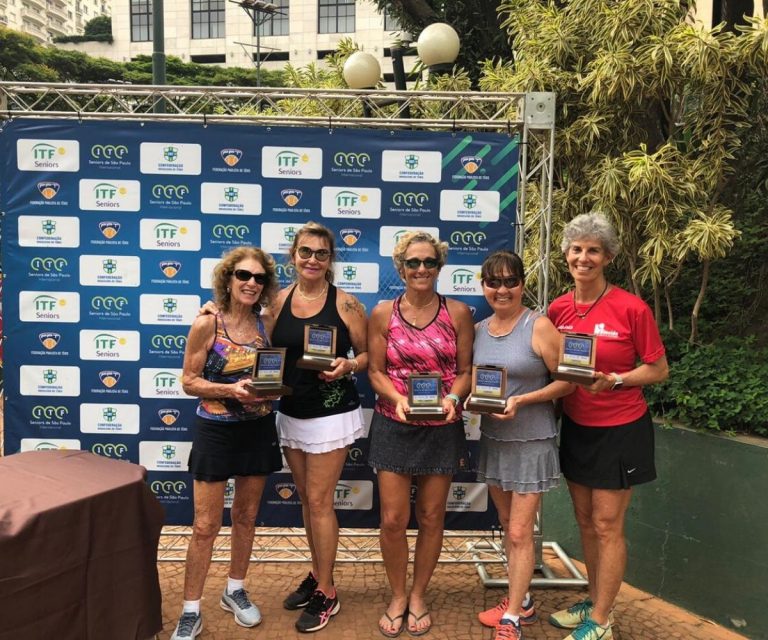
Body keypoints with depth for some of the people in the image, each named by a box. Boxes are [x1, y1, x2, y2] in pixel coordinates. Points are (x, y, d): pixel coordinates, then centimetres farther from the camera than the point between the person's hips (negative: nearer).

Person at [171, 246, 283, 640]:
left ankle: (235, 591, 36)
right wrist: (231, 389, -23)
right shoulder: (207, 324, -11)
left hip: (258, 430, 4)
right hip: (216, 431, -4)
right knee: (206, 526, 2)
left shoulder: (266, 325, 1)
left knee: (246, 516, 16)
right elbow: (189, 382, -9)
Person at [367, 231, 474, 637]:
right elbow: (375, 371, -1)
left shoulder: (458, 313, 0)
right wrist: (398, 399, -18)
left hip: (442, 428, 1)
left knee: (431, 517, 11)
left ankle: (418, 596, 32)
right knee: (393, 519, 1)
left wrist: (453, 397, -19)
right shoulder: (383, 313, 0)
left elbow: (466, 370, 1)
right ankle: (397, 596, 26)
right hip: (393, 426, 0)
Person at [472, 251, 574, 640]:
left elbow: (567, 381, -13)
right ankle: (521, 601, 34)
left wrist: (522, 400, -22)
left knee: (520, 533, 0)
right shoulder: (478, 330, 4)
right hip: (492, 439, 6)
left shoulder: (539, 326, -13)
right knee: (508, 525, 17)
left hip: (531, 441, -6)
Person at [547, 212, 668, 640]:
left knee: (607, 526, 4)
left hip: (620, 430, -5)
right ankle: (596, 602, 35)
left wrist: (614, 380, -22)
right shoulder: (558, 310, -2)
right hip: (576, 427, 5)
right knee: (586, 521, 16)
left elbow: (659, 370, -9)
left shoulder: (632, 308, -16)